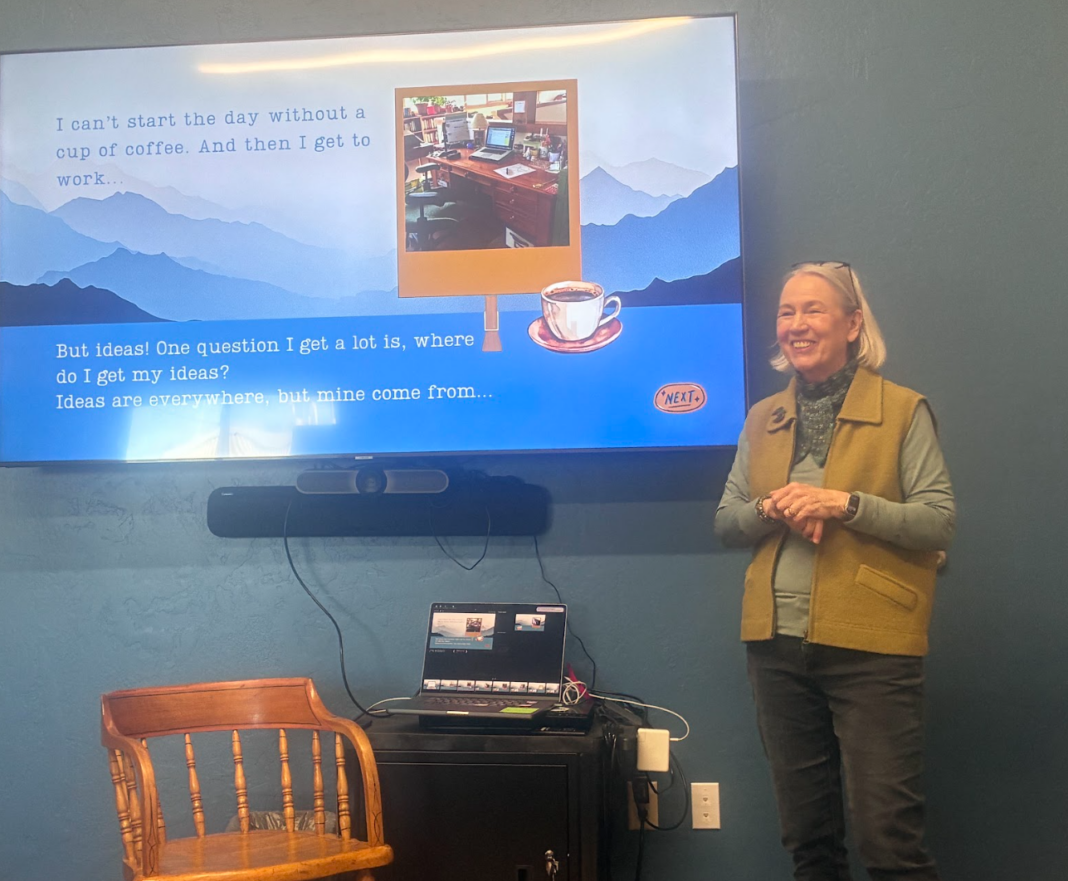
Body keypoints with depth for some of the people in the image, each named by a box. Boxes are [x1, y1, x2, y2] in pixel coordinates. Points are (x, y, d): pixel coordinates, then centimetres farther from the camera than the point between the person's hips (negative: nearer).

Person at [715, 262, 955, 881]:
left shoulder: (903, 410, -2)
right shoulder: (762, 420, 12)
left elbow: (940, 521, -7)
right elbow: (725, 523, 12)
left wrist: (846, 504, -19)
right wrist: (770, 509, -9)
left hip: (871, 648, -5)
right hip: (778, 645, 5)